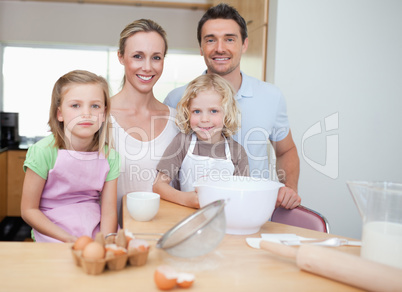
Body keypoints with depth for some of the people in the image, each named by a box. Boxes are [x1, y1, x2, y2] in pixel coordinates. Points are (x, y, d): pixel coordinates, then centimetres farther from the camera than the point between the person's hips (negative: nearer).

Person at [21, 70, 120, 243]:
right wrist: (69, 240, -16)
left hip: (97, 237, 3)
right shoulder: (43, 151, -12)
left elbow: (109, 212, -1)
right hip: (54, 240, -3)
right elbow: (28, 210, -7)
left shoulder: (109, 155, -2)